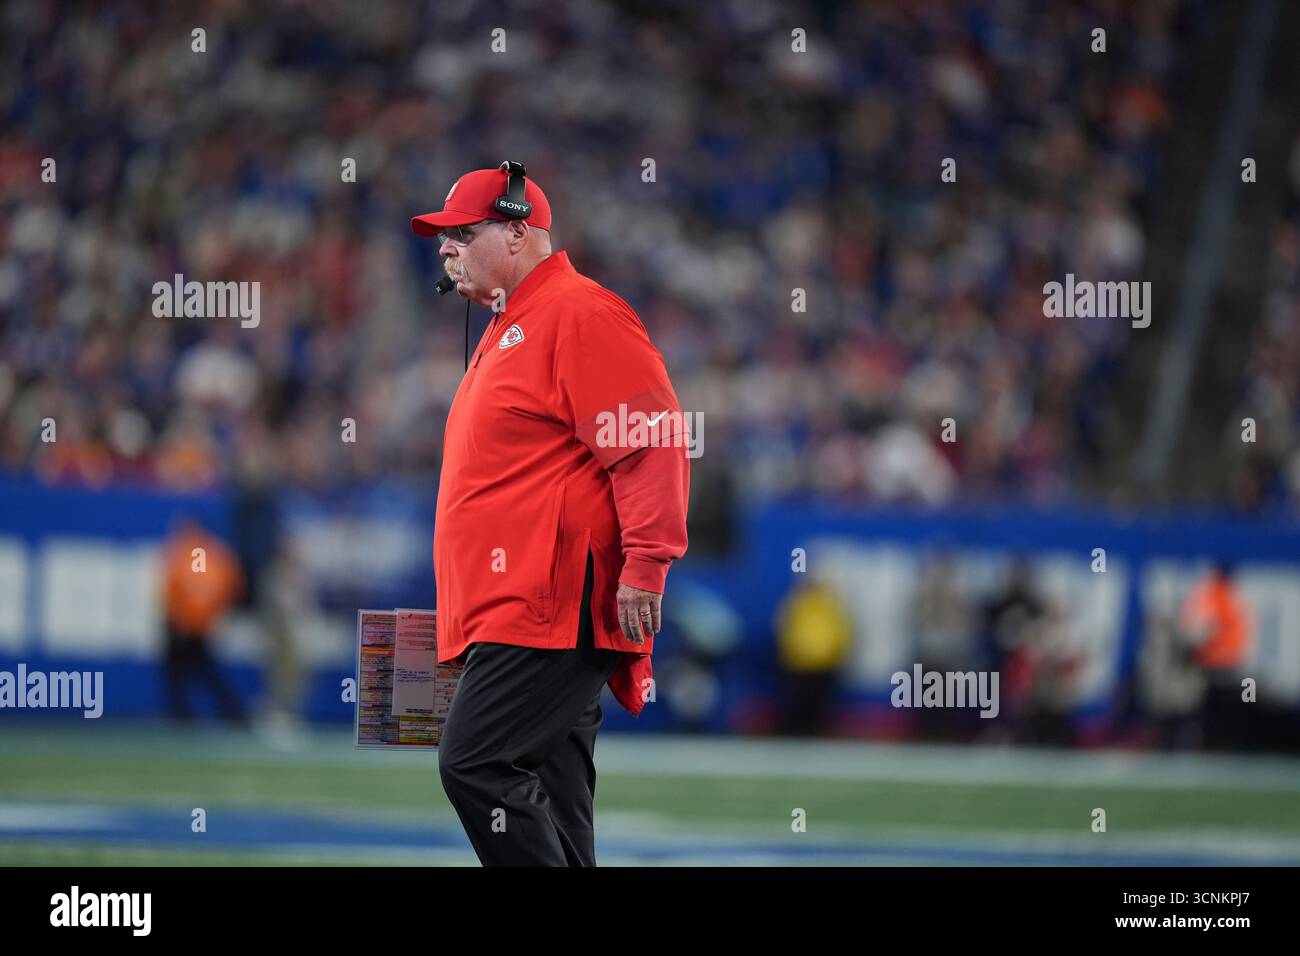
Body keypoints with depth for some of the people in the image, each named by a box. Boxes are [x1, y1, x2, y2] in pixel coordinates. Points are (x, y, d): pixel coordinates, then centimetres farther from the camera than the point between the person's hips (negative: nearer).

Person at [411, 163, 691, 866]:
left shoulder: (580, 314, -7)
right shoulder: (505, 329, 24)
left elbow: (651, 439, -15)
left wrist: (645, 563, -22)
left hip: (550, 608, -10)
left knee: (475, 763, -19)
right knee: (548, 802, 7)